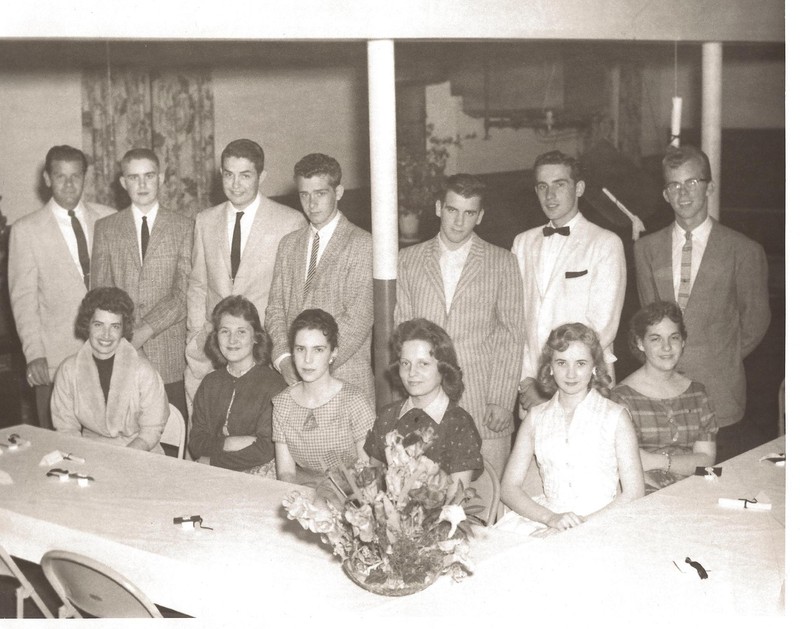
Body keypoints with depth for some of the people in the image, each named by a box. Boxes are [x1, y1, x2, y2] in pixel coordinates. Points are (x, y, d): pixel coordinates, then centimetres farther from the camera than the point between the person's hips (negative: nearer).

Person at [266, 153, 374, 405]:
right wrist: (284, 358, -5)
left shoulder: (362, 245, -4)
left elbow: (358, 320, -11)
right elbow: (276, 308, 12)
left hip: (345, 379, -4)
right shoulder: (288, 244, 16)